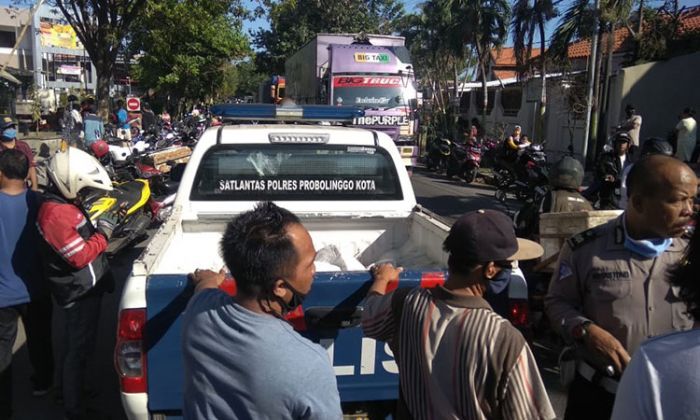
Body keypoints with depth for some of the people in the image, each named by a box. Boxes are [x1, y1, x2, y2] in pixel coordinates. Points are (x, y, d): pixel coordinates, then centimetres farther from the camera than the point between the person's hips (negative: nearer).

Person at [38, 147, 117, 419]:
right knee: (78, 349, 2)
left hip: (86, 287, 10)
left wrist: (99, 226, 4)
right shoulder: (55, 213, -26)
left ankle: (72, 389, 44)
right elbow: (80, 257, -26)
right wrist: (104, 232, -18)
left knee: (77, 345, 25)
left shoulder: (66, 203, 5)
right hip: (79, 293, -10)